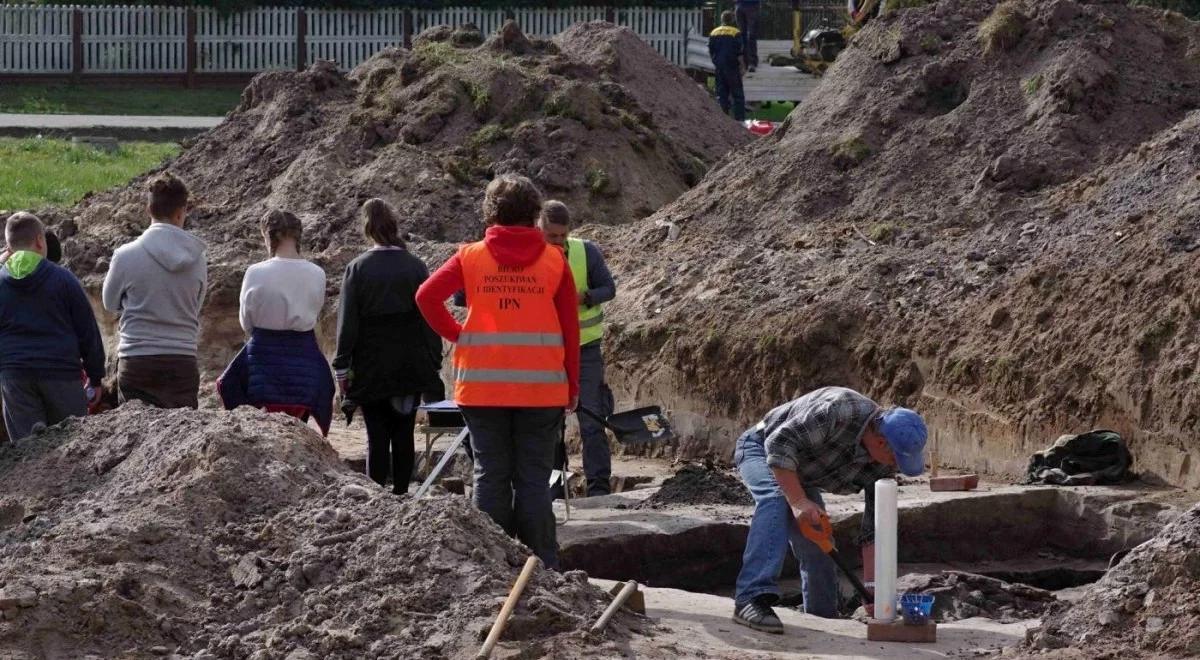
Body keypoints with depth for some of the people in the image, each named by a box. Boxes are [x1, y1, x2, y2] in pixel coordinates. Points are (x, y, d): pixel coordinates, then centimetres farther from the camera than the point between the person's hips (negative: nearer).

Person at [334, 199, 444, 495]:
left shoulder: (357, 269, -5)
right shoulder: (415, 267, 0)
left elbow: (347, 323, -5)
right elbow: (431, 320, 2)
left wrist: (342, 367, -1)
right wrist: (433, 365, 8)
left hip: (370, 370, -2)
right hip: (410, 368, 2)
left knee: (377, 438, 0)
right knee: (404, 436, 9)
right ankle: (401, 495, 8)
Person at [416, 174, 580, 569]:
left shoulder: (471, 257, 1)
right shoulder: (554, 261, 1)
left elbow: (427, 296, -9)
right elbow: (570, 328, 2)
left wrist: (455, 335, 3)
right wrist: (572, 387, 9)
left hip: (482, 386, 0)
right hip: (542, 387, 0)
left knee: (490, 475, 7)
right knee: (534, 478, 3)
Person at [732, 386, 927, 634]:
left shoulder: (883, 465, -14)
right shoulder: (838, 411, -38)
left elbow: (874, 527, -9)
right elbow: (779, 444, -37)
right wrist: (798, 501, -42)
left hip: (801, 476, 7)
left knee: (818, 550, -2)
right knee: (777, 500, -35)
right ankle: (753, 599, -46)